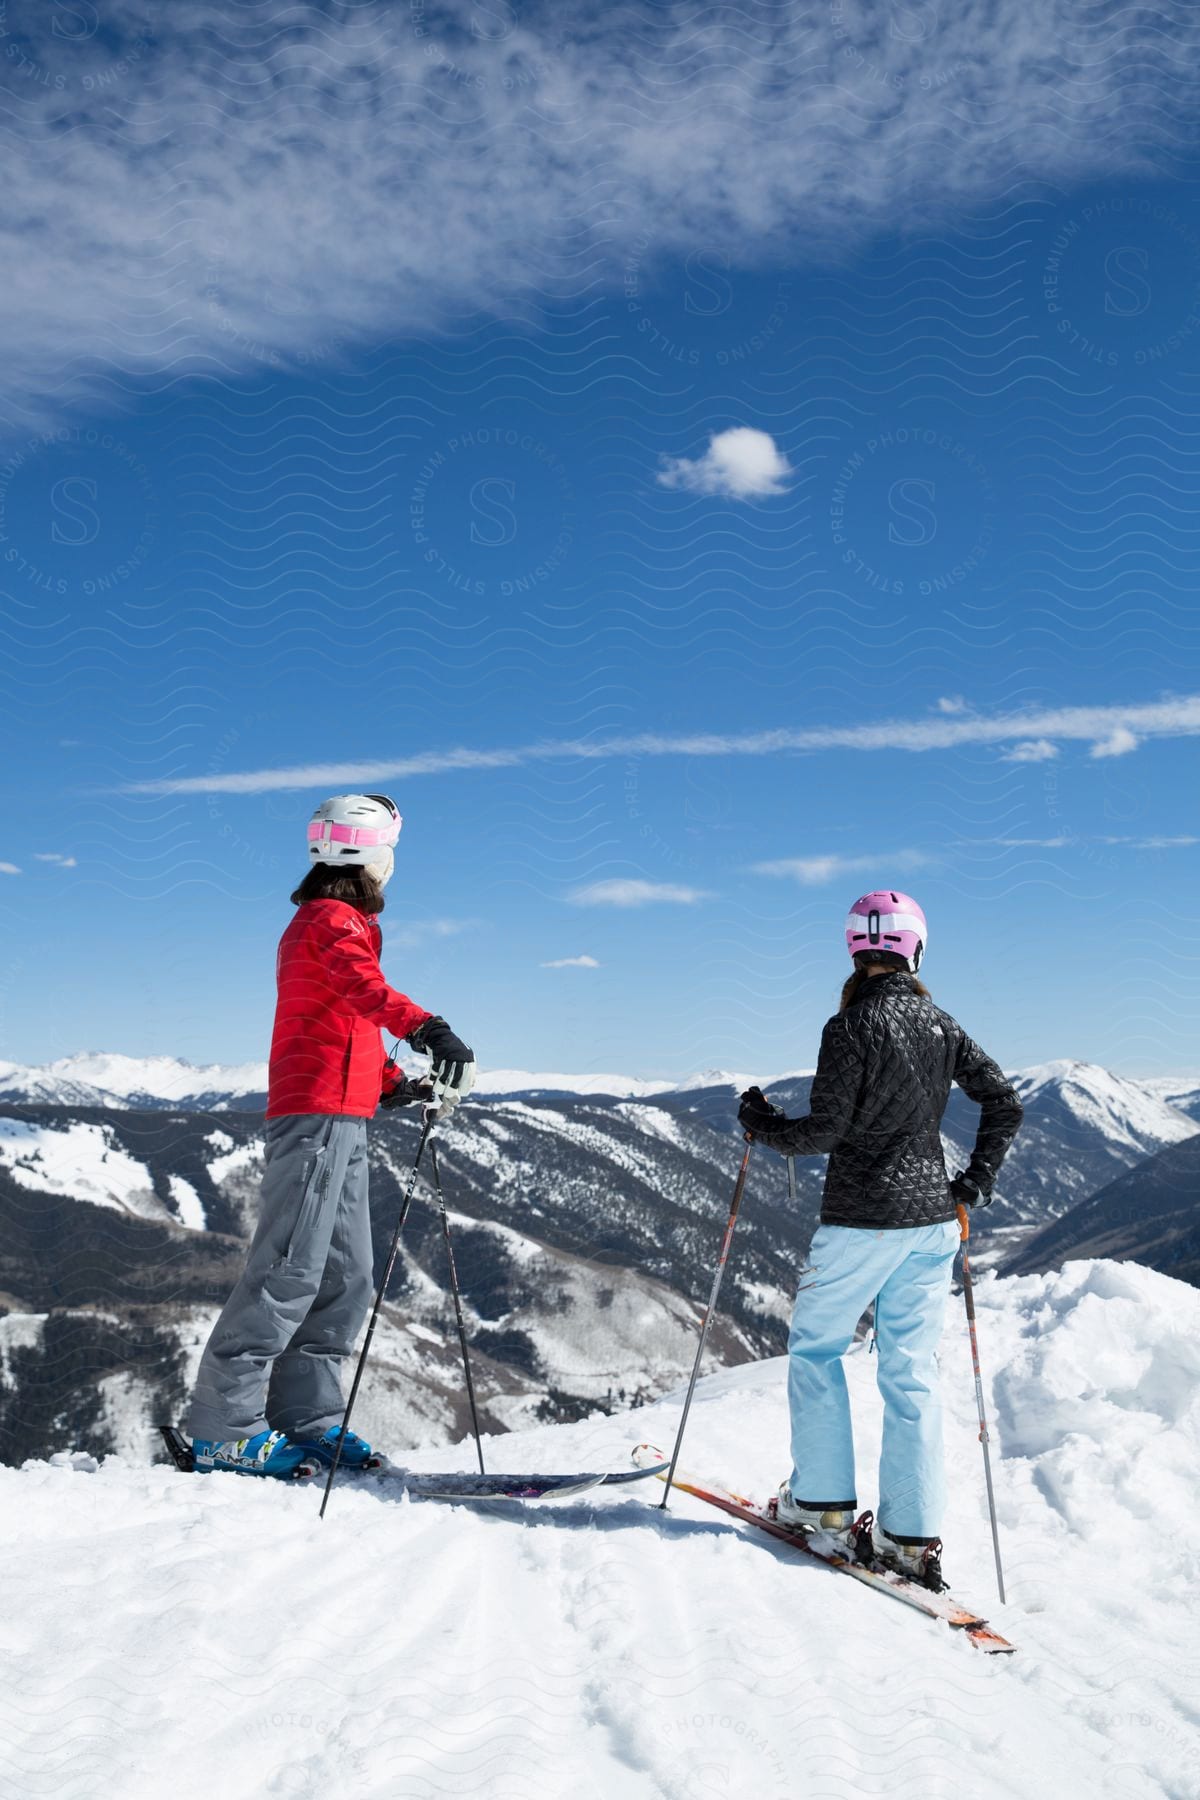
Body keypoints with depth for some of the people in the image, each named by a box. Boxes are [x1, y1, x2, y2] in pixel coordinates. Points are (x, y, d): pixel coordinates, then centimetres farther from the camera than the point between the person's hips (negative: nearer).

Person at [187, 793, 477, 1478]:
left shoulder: (329, 922, 25)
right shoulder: (333, 919, -6)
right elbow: (363, 988, -29)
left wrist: (397, 1085, 18)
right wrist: (429, 1029, -45)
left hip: (341, 1119, 10)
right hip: (320, 1112, -10)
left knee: (346, 1278, 9)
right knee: (291, 1270, -11)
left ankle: (305, 1419, 12)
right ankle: (225, 1429, -7)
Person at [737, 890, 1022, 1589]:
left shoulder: (852, 1026, -13)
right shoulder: (942, 1025, 4)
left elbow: (823, 1132, -14)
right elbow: (1005, 1101, 7)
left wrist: (761, 1121, 3)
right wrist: (975, 1183, 15)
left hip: (862, 1217, -5)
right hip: (932, 1218, 5)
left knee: (815, 1347, 14)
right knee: (912, 1370, 8)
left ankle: (824, 1499, 16)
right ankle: (912, 1536, 9)